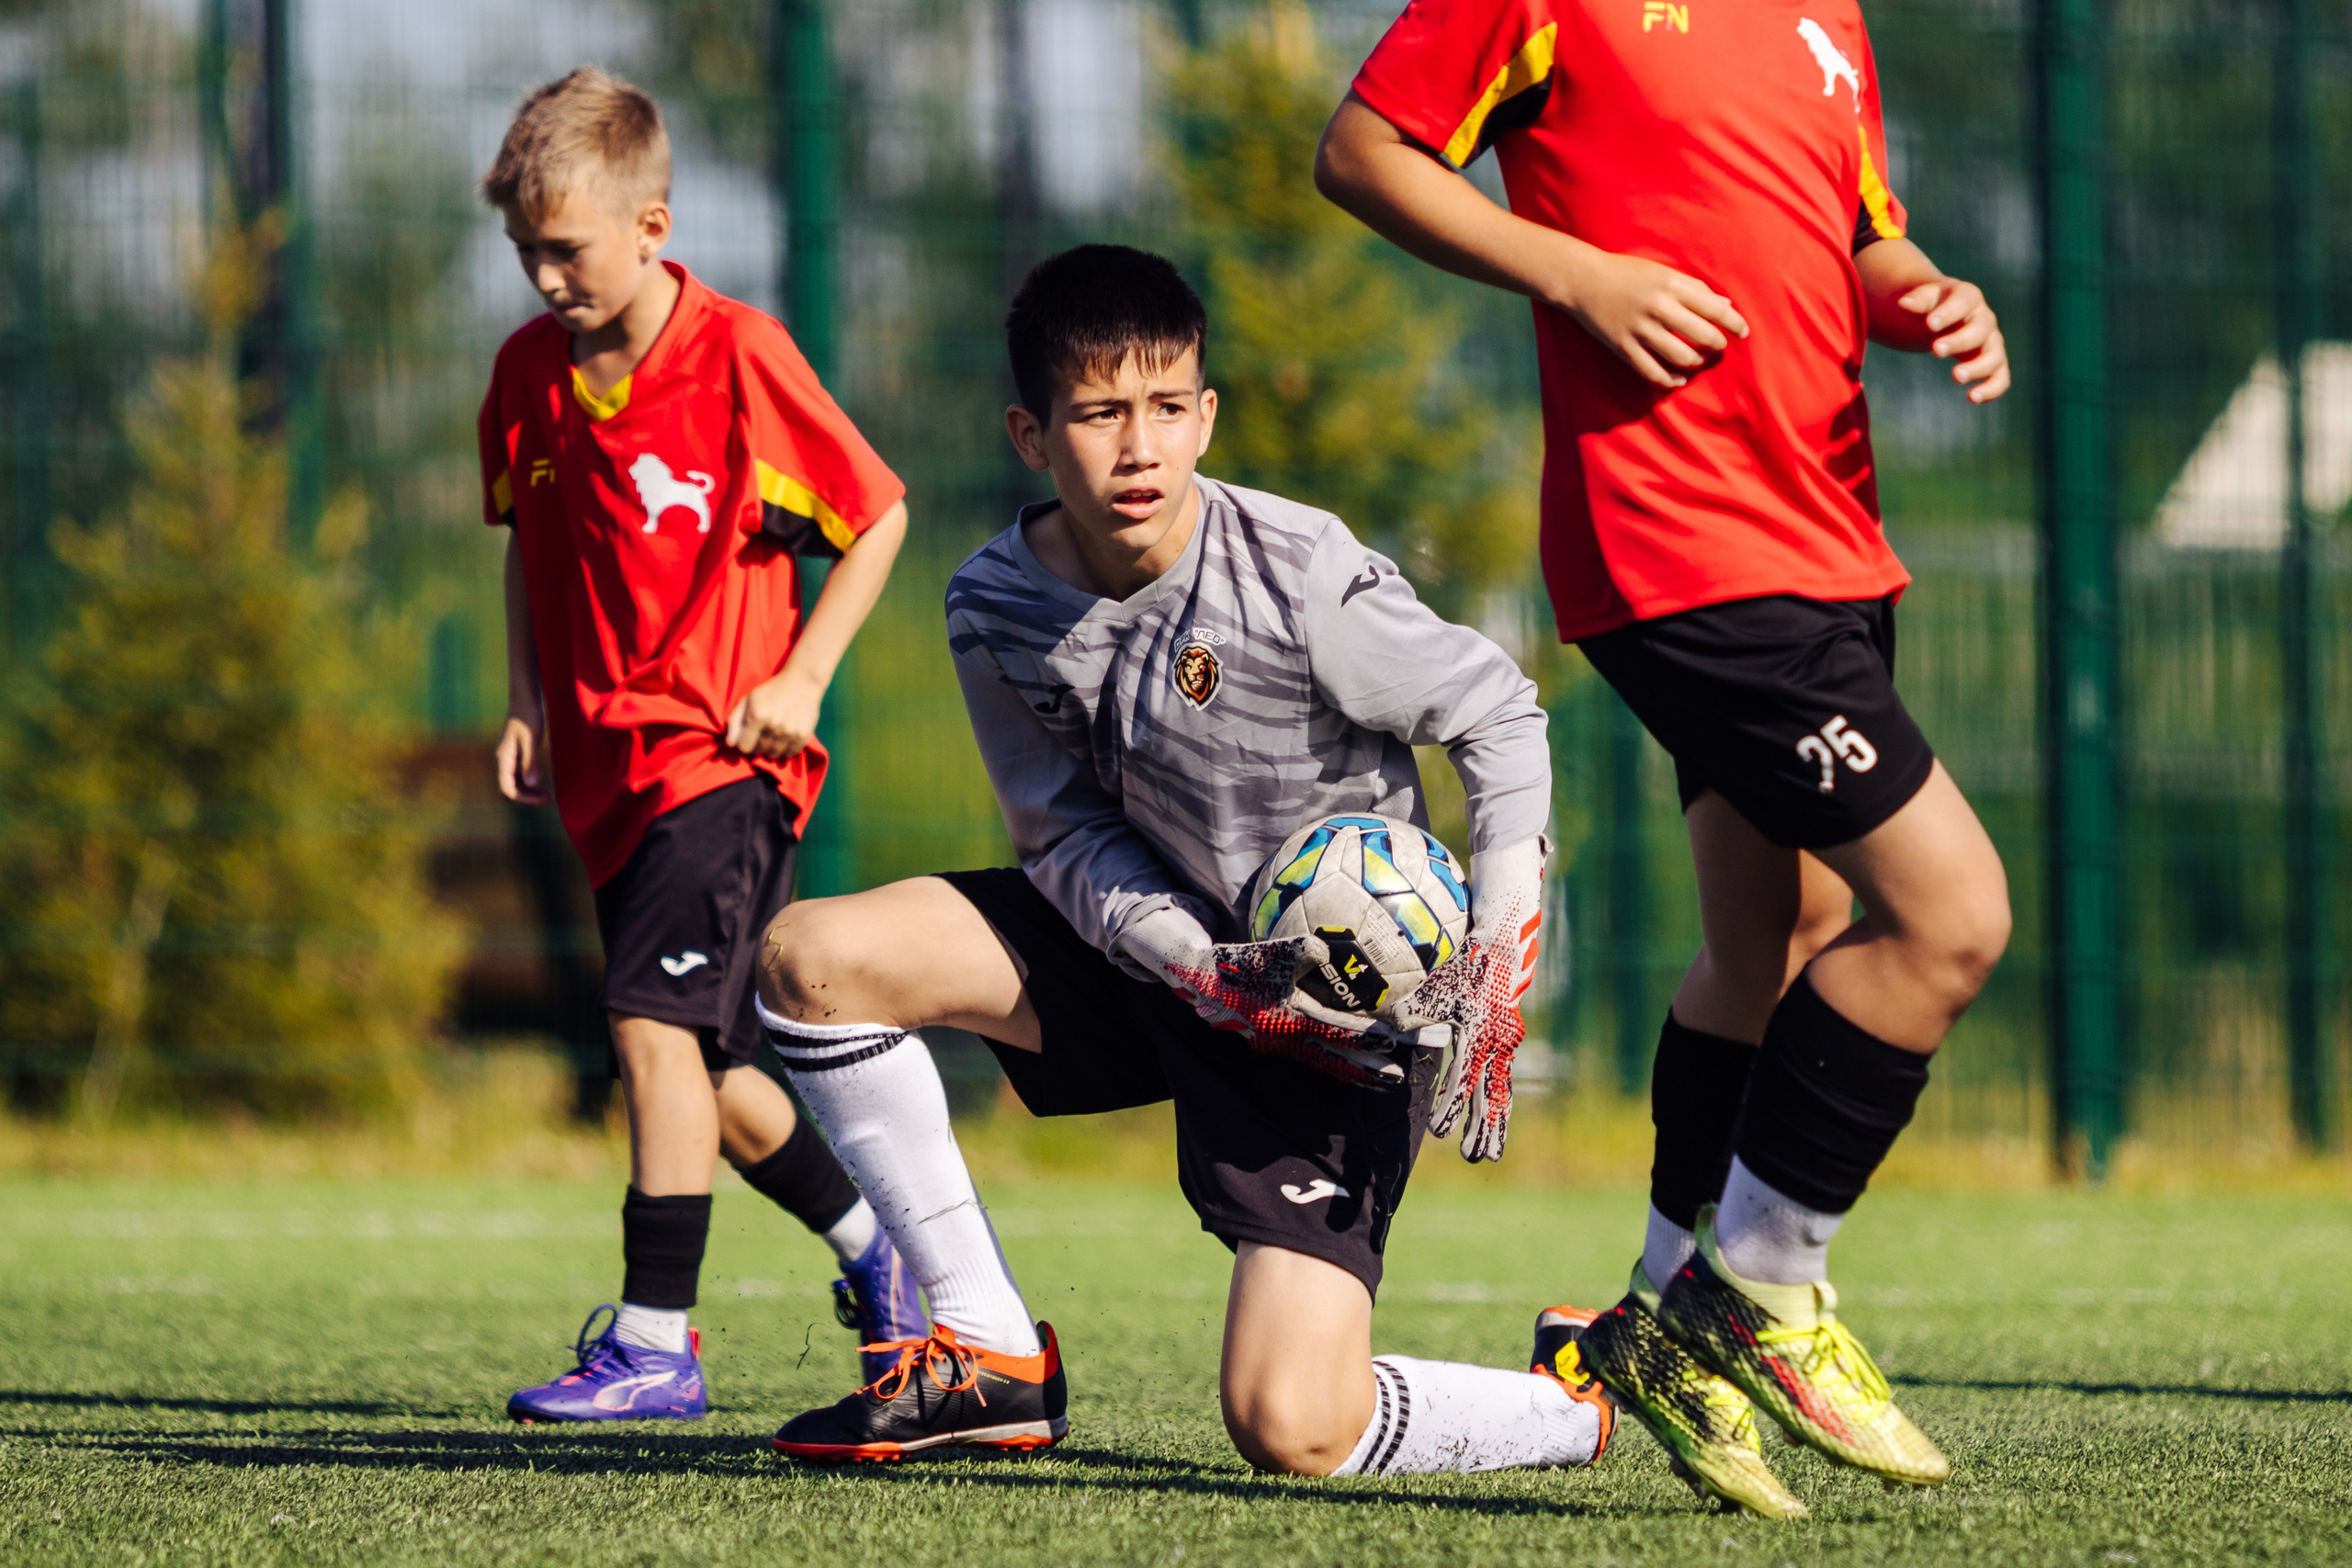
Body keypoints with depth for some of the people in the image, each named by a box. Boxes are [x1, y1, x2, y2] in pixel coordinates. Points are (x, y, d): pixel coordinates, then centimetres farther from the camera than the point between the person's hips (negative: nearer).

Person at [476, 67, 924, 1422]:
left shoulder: (741, 357, -12)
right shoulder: (531, 371, 6)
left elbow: (878, 515, -3)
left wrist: (803, 674, -10)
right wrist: (529, 701, 11)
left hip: (722, 753, -7)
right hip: (609, 765, 7)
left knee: (654, 1019, -19)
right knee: (712, 1069, 11)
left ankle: (654, 1341, -19)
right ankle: (879, 1246, 33)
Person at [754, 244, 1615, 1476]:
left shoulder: (1302, 583, -24)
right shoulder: (997, 610, -10)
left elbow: (1497, 711, -11)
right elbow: (1068, 839, -4)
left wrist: (1497, 957, -20)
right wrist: (1203, 973, -21)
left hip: (1343, 1002, -5)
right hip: (1157, 945, 6)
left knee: (1290, 1431, -19)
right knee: (811, 958, -11)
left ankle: (1568, 1400, 14)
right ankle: (992, 1359, 0)